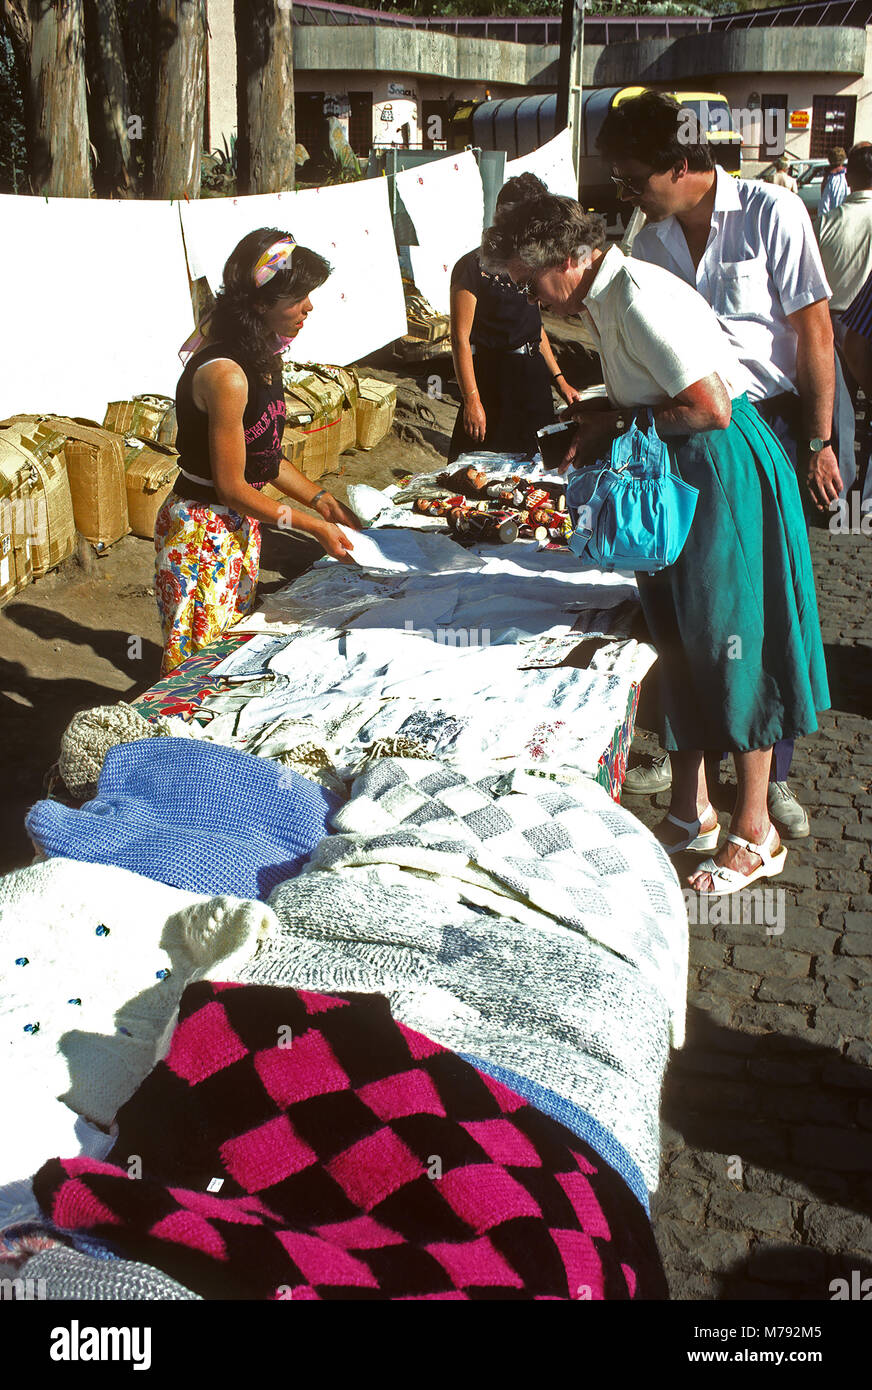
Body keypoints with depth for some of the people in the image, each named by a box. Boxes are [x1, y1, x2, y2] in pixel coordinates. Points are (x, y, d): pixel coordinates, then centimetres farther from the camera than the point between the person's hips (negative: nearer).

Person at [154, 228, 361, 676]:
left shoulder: (263, 358, 4)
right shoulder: (225, 374, -26)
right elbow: (231, 486, -22)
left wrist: (323, 500, 4)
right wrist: (314, 526, -16)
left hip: (238, 524, 10)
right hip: (202, 533, -10)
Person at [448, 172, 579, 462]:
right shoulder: (474, 267, -10)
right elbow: (461, 338, -14)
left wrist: (559, 379, 17)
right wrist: (472, 400, -20)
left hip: (533, 378, 8)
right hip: (493, 382, -7)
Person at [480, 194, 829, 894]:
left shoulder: (639, 302, -23)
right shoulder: (604, 298, 8)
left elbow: (711, 409, -24)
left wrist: (620, 419, -14)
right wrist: (602, 420, 3)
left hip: (724, 470, -10)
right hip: (674, 476, 10)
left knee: (729, 640, -3)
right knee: (676, 638, 13)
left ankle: (756, 834, 9)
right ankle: (690, 810, 25)